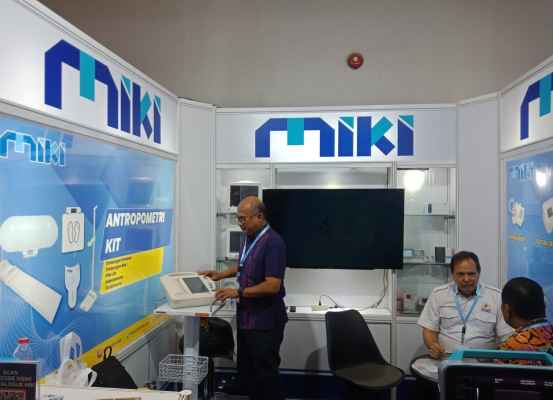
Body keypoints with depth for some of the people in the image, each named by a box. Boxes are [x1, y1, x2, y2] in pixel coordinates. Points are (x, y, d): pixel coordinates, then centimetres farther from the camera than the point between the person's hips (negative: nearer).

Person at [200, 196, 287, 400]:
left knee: (265, 375, 5)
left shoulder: (273, 243, -20)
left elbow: (273, 285, -25)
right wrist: (221, 274, 14)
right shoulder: (248, 238, 7)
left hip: (265, 322, -8)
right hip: (245, 317, 9)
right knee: (245, 371, 18)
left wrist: (238, 292, -22)